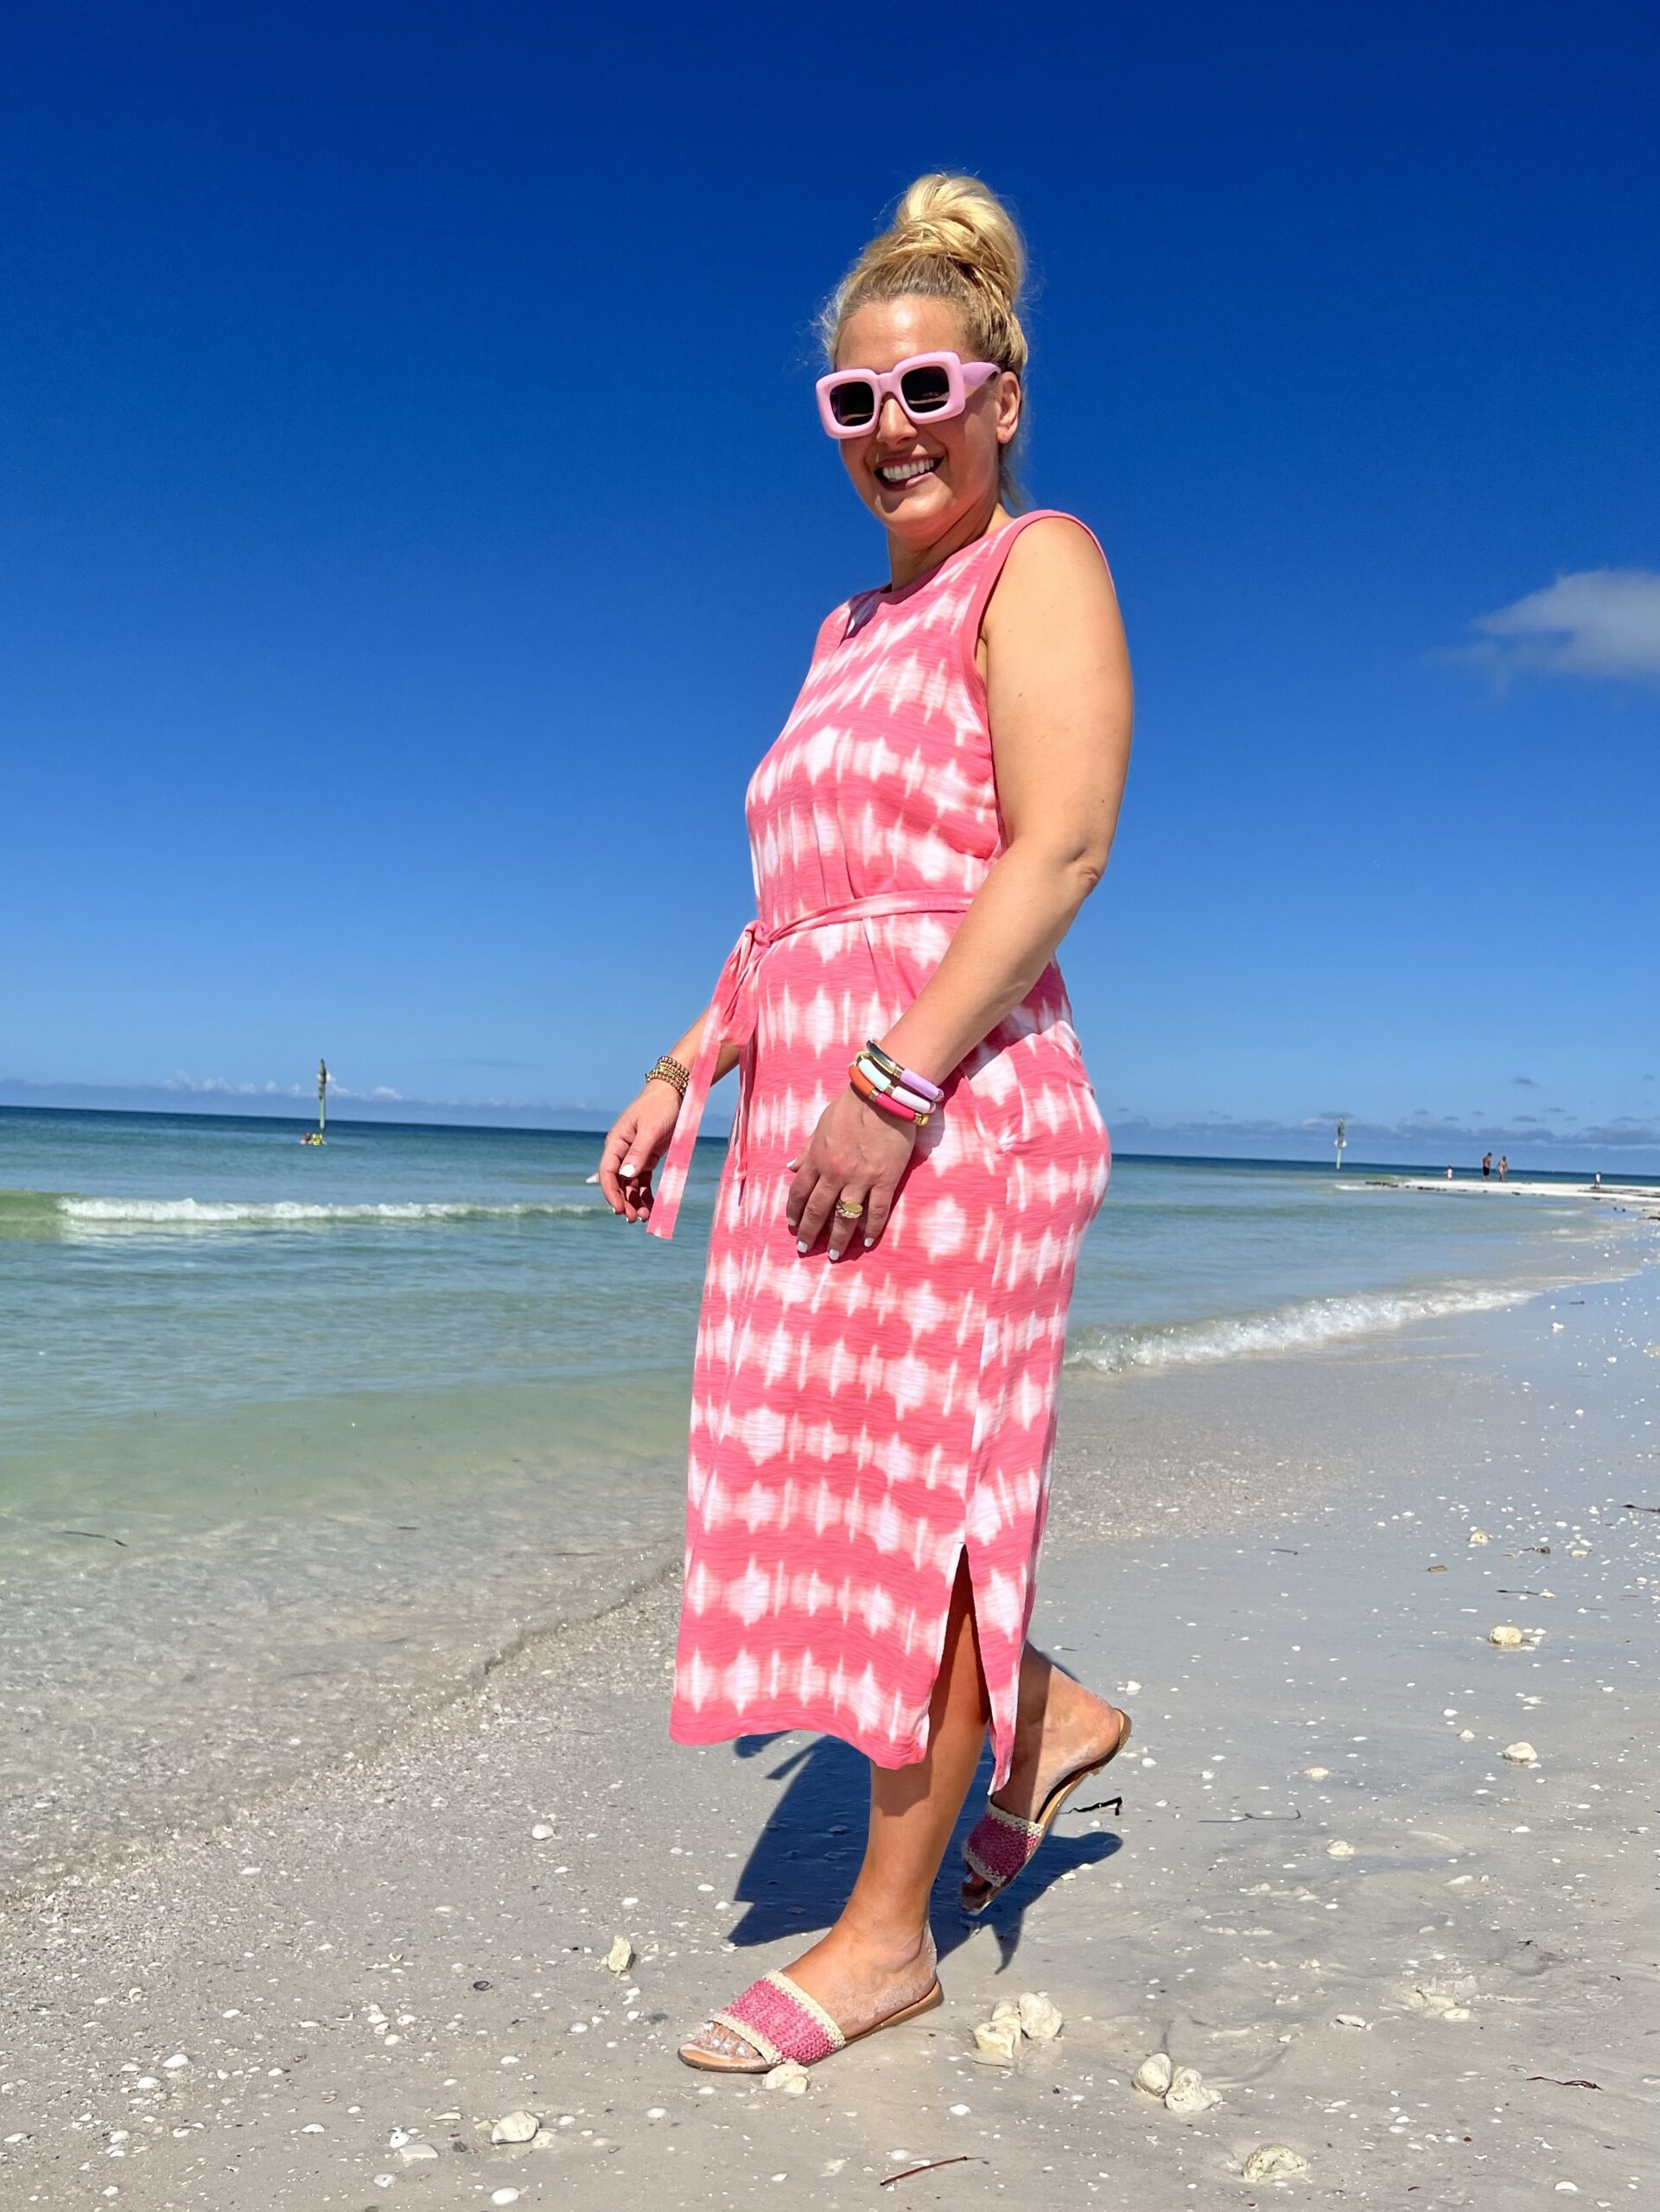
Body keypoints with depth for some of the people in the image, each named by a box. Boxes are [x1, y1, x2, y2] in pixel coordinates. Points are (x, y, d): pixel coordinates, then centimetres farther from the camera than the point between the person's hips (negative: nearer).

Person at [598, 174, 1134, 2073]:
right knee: (813, 1482, 12)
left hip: (953, 1099, -8)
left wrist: (896, 1081, -23)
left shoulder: (1039, 565, -2)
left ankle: (886, 1931, 14)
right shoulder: (855, 625, 22)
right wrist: (684, 1072, 16)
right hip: (814, 1101, 9)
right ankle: (1050, 1718, 33)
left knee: (914, 1491, -1)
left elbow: (1060, 847, -16)